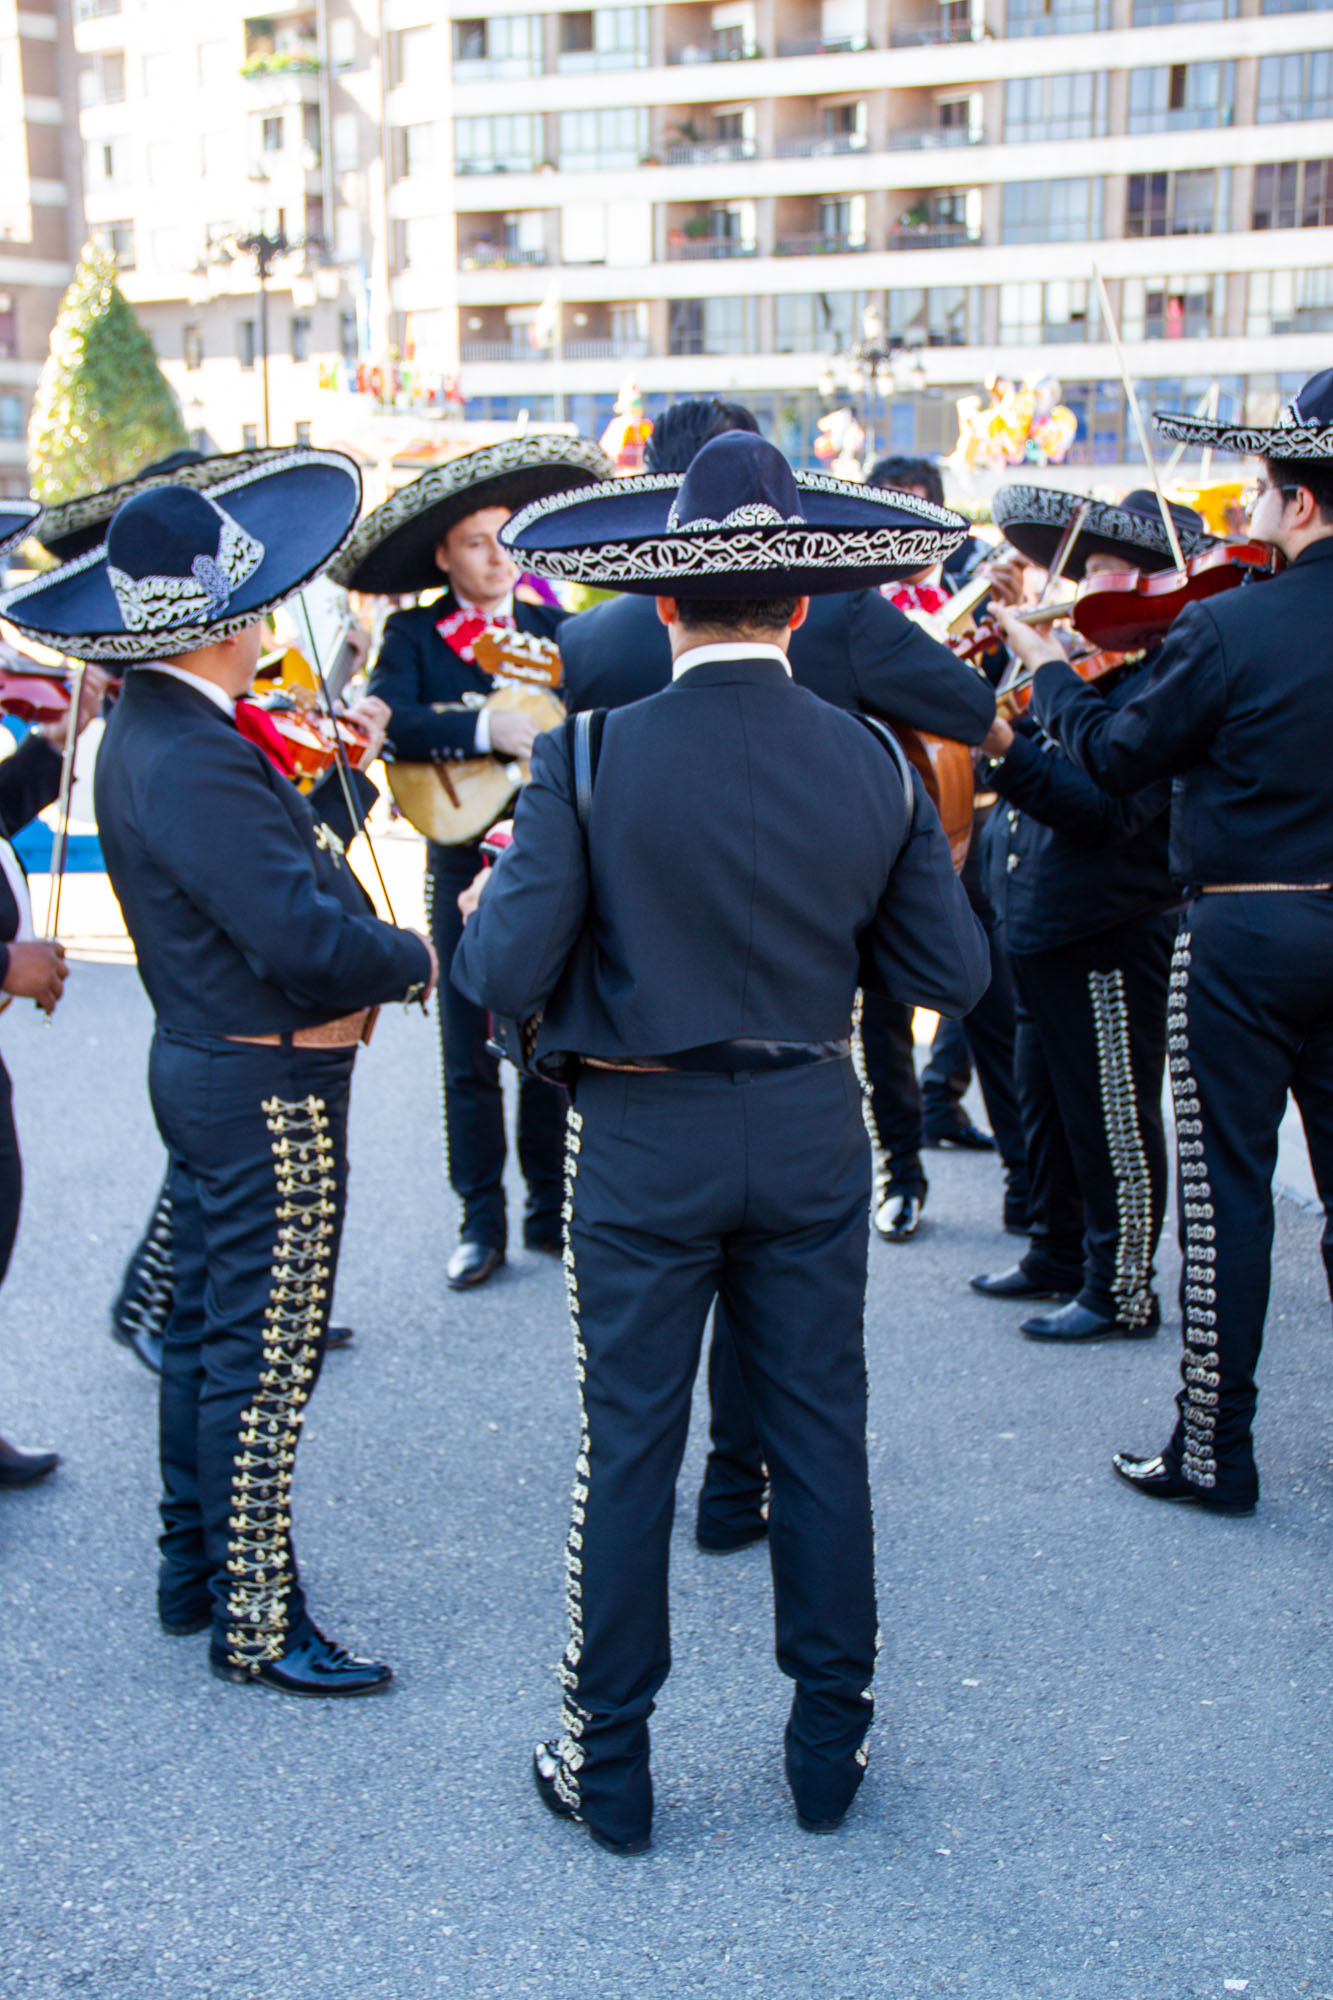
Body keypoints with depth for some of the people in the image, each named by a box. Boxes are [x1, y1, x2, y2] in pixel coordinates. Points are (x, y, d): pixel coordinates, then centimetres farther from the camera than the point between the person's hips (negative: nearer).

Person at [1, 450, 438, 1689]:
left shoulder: (147, 731, 7)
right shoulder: (194, 760, -25)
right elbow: (306, 936, -30)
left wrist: (348, 967, -3)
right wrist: (412, 960, -13)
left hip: (203, 1064, 10)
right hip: (268, 1088, -10)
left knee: (206, 1331, 19)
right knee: (263, 1360, 0)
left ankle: (195, 1571, 34)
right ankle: (258, 1626, 12)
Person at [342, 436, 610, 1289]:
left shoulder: (554, 630, 8)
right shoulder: (413, 636, 1)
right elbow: (392, 721, -18)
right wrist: (489, 728, -30)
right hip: (466, 859, -1)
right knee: (470, 1052, 3)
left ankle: (550, 1211, 20)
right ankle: (482, 1222, 15)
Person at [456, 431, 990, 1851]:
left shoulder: (588, 757, -14)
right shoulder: (873, 764, -5)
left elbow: (507, 977, -16)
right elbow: (952, 975, -1)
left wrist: (481, 916, 6)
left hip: (643, 1147, -2)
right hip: (812, 1140, 2)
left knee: (629, 1447, 9)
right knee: (820, 1433, 14)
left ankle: (609, 1764, 22)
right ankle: (830, 1741, 27)